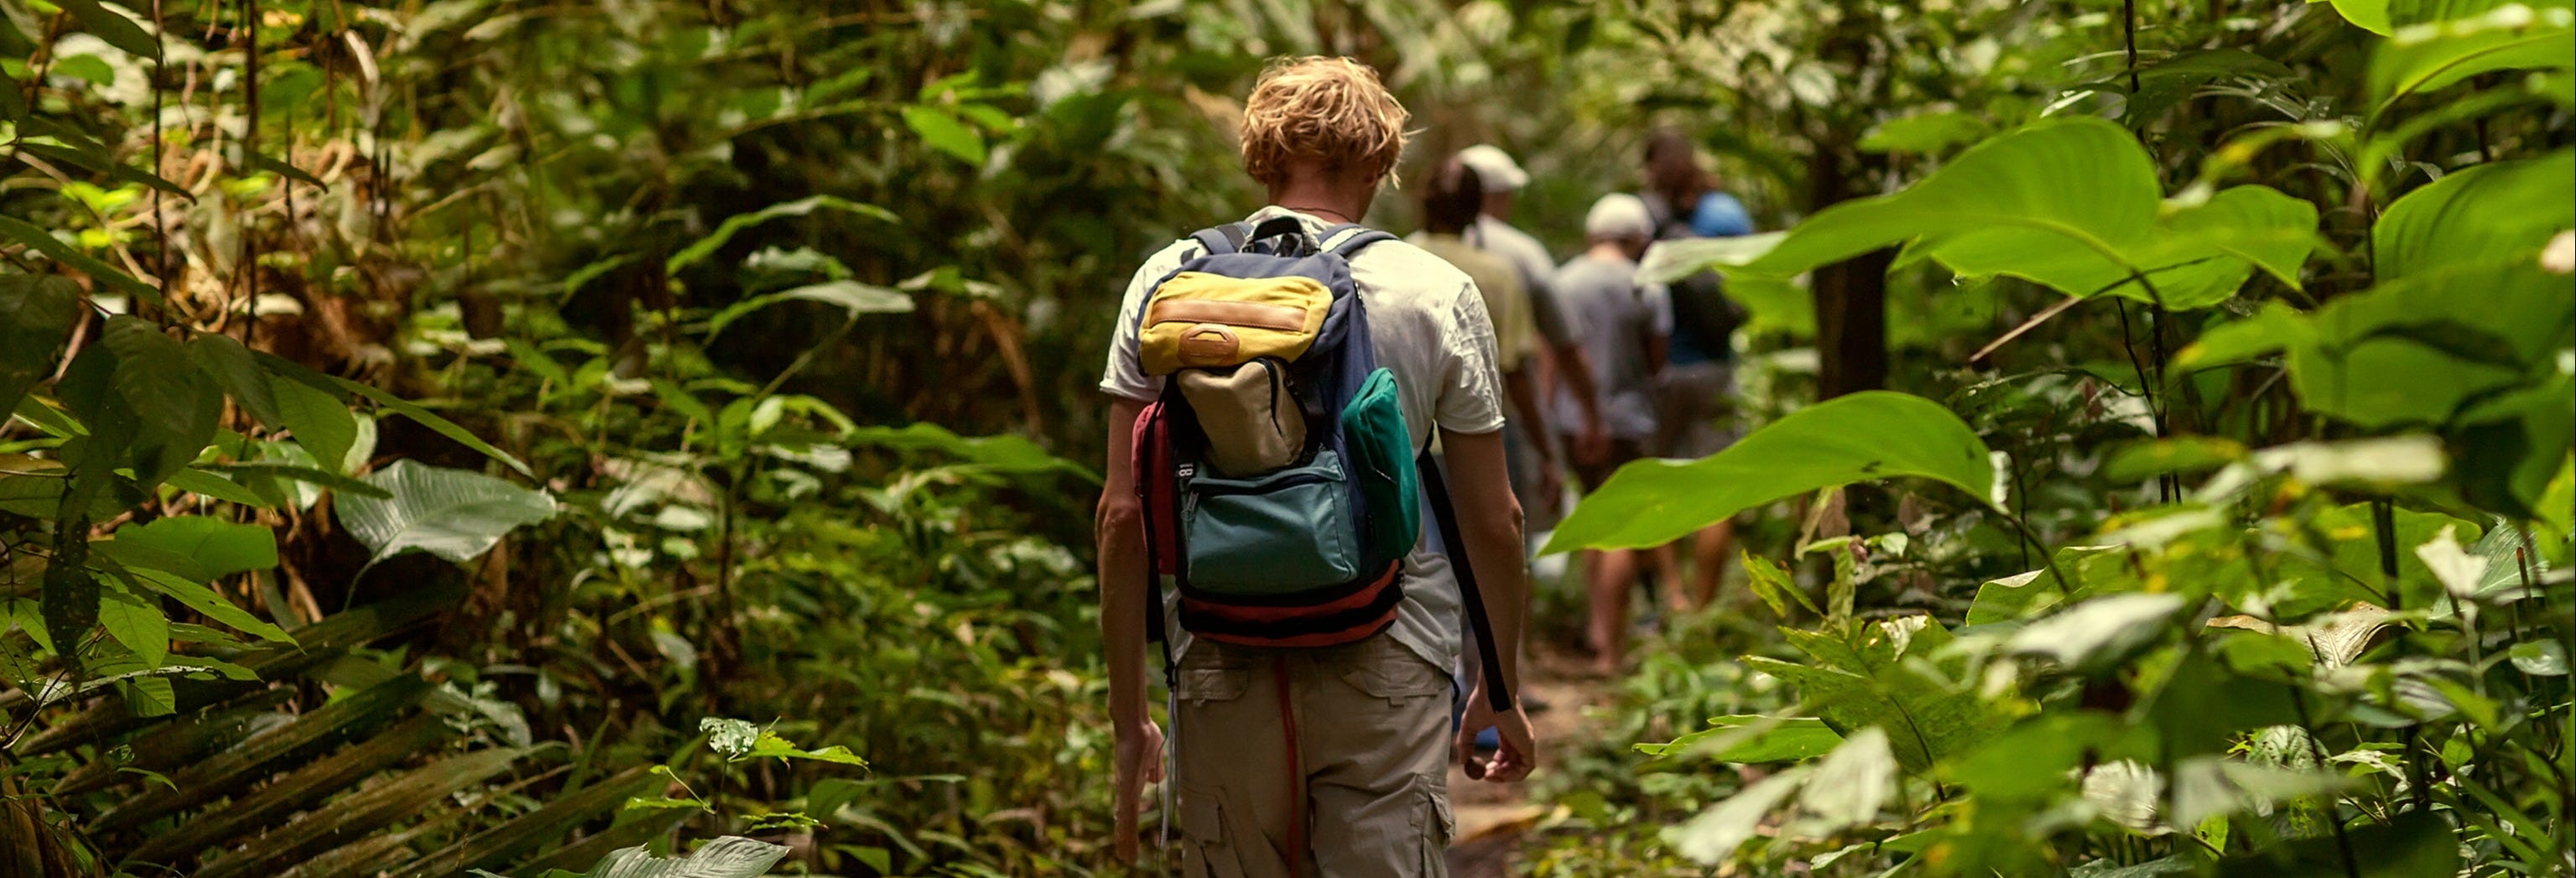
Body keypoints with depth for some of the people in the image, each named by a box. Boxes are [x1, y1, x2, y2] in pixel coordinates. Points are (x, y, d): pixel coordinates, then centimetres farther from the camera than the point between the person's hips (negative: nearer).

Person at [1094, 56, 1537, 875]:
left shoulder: (1168, 280, 3)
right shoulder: (1439, 295, 1)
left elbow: (1124, 514, 1)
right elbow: (1493, 519, 5)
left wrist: (1128, 715, 8)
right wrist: (1502, 690, 18)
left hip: (1222, 666, 1)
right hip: (1387, 660, -1)